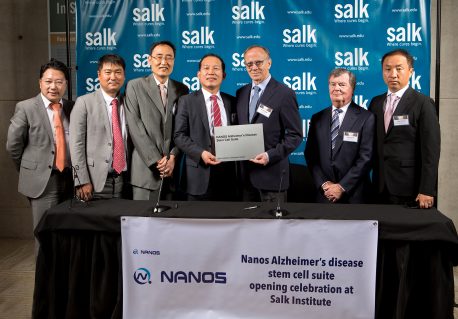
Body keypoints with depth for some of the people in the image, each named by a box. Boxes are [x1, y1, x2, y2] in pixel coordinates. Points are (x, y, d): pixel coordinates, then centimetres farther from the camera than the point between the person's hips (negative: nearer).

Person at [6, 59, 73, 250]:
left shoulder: (72, 107, 6)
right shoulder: (25, 108, -4)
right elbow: (13, 145, -2)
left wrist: (74, 171, 7)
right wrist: (30, 170, 4)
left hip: (70, 178, 4)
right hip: (42, 180, -4)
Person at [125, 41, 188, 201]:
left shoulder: (182, 90, 12)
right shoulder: (135, 86, 4)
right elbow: (135, 127, -5)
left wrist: (173, 157, -7)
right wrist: (156, 161, -11)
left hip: (174, 168, 2)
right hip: (146, 168, -2)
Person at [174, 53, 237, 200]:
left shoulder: (232, 102, 12)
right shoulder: (186, 101, 2)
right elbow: (179, 135, -3)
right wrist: (201, 153, -17)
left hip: (228, 173, 3)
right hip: (200, 173, -3)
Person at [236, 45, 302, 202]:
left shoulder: (284, 93, -6)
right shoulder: (241, 93, 12)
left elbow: (295, 135, -8)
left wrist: (271, 155, -19)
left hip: (271, 172, -5)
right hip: (245, 172, 5)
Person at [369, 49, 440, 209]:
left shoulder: (423, 103, -5)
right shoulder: (375, 103, 11)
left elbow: (431, 150, -10)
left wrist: (427, 190, -14)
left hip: (409, 188, -4)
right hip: (381, 187, 4)